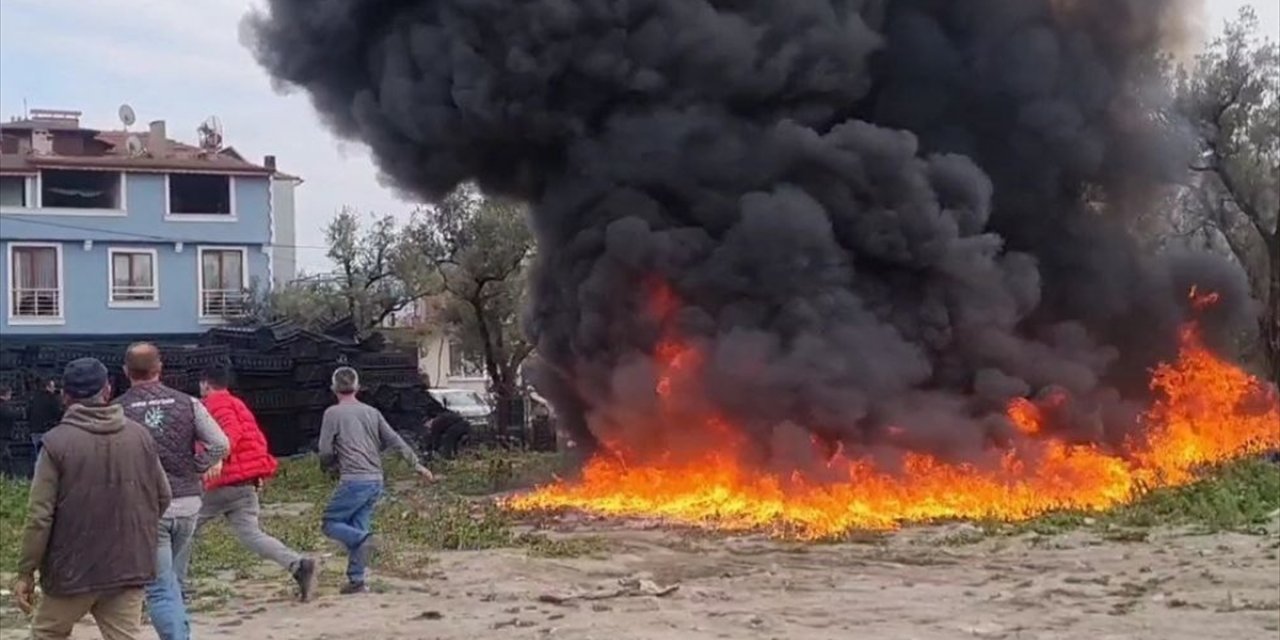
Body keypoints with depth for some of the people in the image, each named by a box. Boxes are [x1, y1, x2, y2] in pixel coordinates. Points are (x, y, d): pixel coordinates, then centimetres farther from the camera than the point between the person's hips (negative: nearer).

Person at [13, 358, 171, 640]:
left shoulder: (57, 441, -11)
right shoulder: (140, 436, 0)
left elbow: (40, 515, -12)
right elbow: (162, 497, 7)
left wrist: (26, 572, -3)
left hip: (73, 568, -3)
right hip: (129, 566, 3)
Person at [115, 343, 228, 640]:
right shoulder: (187, 403, 2)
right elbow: (220, 444, -5)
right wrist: (196, 470, 9)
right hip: (187, 504, 3)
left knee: (160, 589, -1)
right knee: (172, 579, 21)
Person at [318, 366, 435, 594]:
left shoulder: (333, 413, -2)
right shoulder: (372, 412, 13)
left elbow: (325, 452, -5)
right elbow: (395, 441, 9)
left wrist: (335, 465, 16)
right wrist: (417, 465, 13)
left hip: (354, 481, -6)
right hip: (376, 481, 6)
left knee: (331, 524, 3)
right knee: (356, 527, 12)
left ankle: (365, 539, -23)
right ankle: (356, 581, 7)